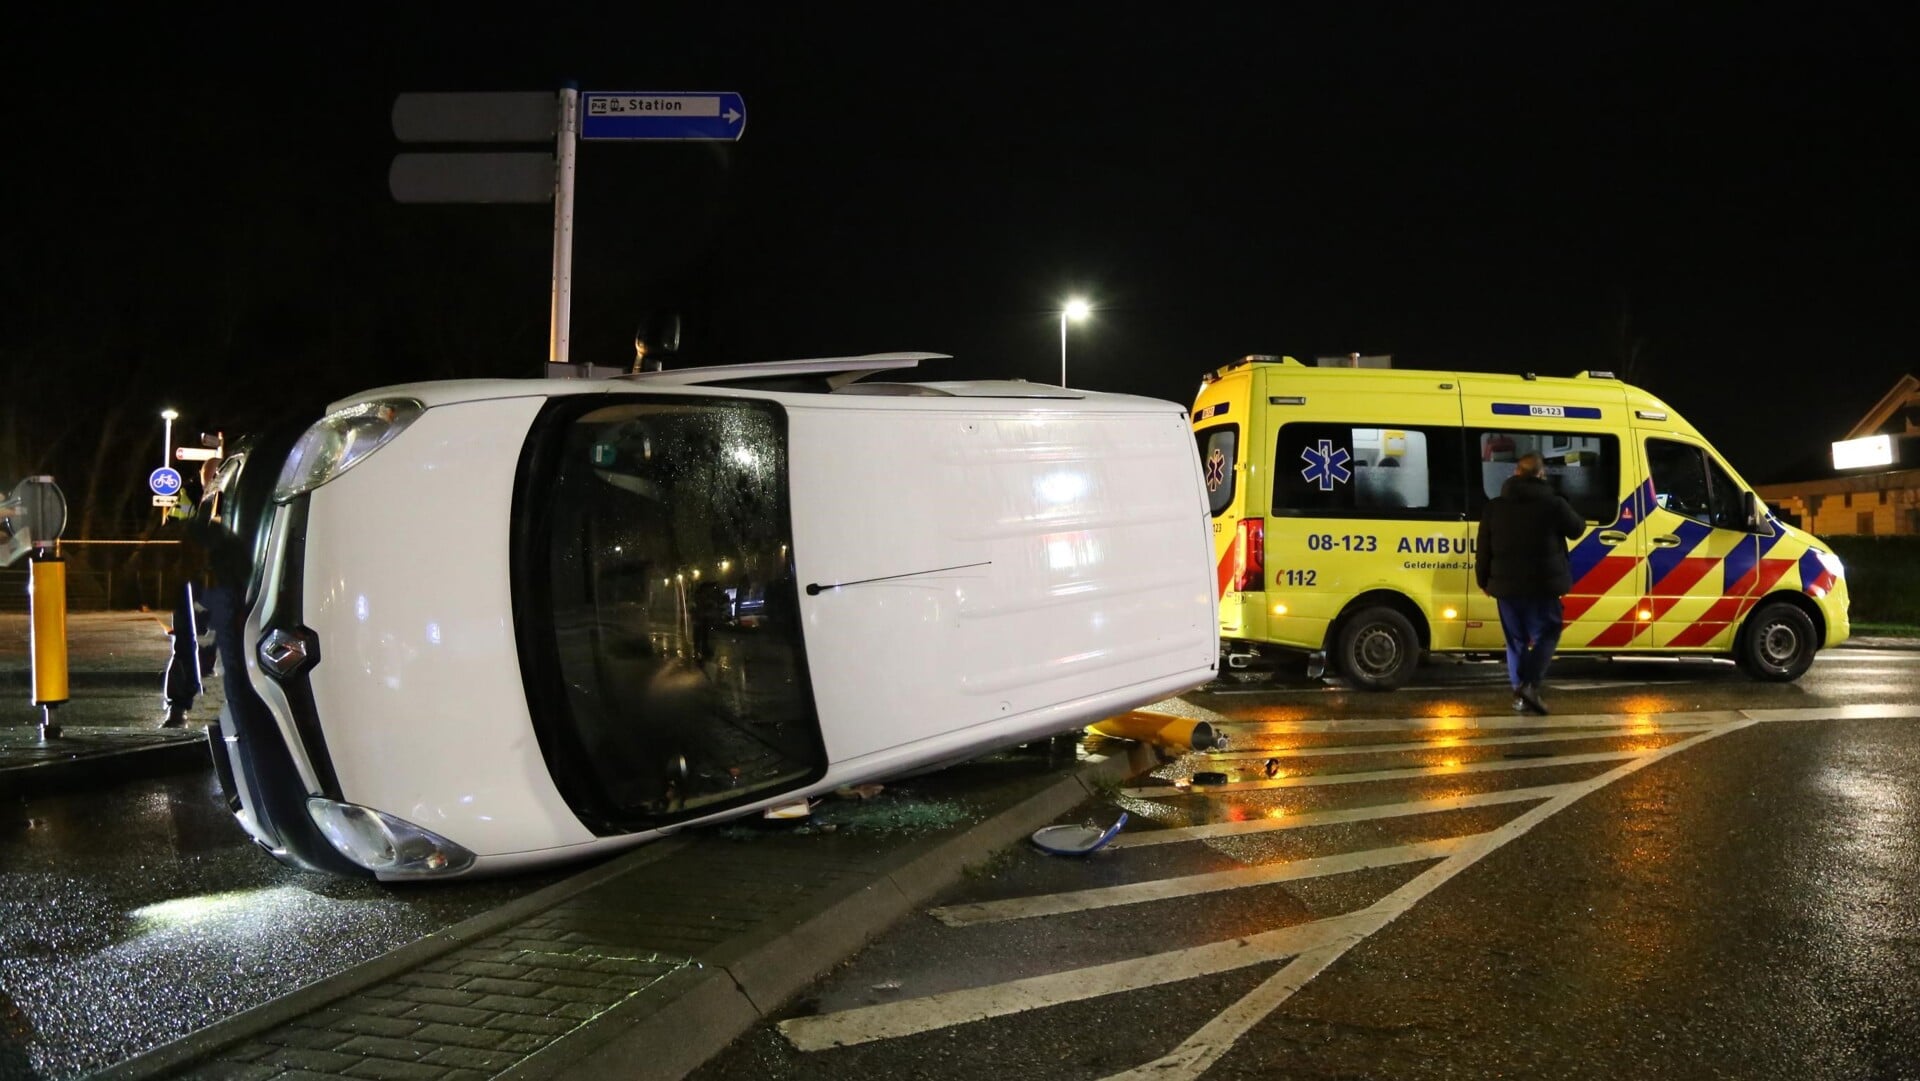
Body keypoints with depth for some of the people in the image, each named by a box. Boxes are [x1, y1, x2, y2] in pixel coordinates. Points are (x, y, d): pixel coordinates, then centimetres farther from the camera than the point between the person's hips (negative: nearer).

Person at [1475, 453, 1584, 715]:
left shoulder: (1495, 506, 3)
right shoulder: (1553, 504, -7)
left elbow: (1483, 548, 6)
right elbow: (1577, 529, 10)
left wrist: (1483, 581, 17)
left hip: (1506, 585, 3)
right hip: (1542, 585, -3)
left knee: (1516, 640, 13)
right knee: (1546, 635, 5)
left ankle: (1520, 694, 11)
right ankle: (1529, 685, -14)